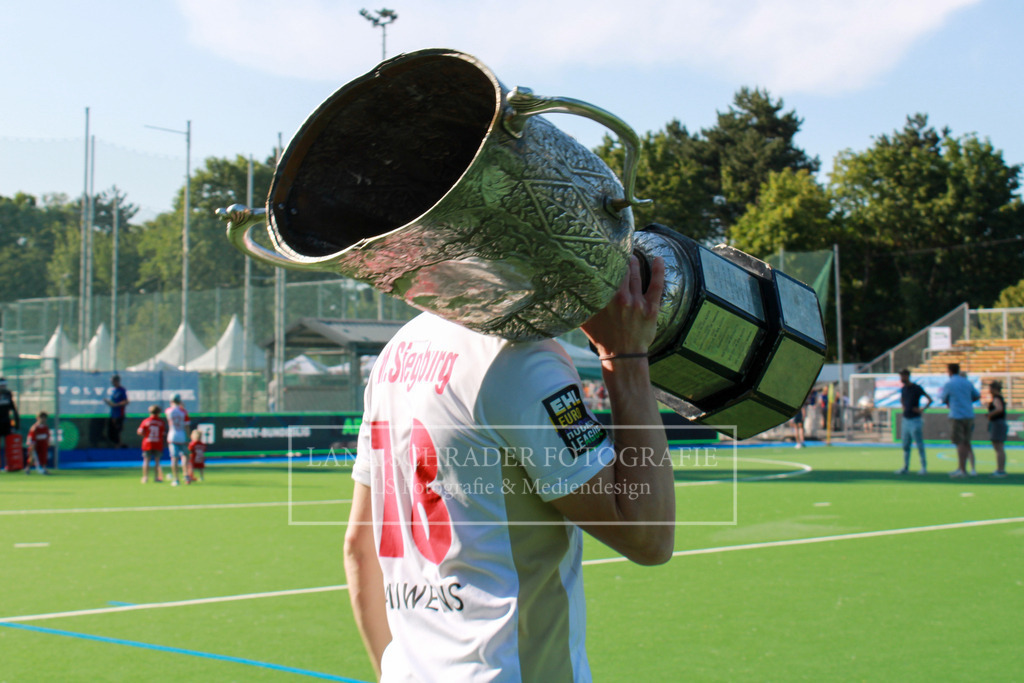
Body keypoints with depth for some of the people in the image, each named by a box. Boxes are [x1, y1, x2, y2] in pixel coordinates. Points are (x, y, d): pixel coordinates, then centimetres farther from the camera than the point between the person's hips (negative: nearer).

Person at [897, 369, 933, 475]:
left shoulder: (917, 388, -11)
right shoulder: (903, 389, 11)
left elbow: (930, 399, -11)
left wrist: (922, 410, -18)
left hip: (915, 419, -7)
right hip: (906, 419, 7)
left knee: (919, 445, -4)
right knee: (905, 445, 10)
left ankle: (924, 467, 2)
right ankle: (905, 467, 15)